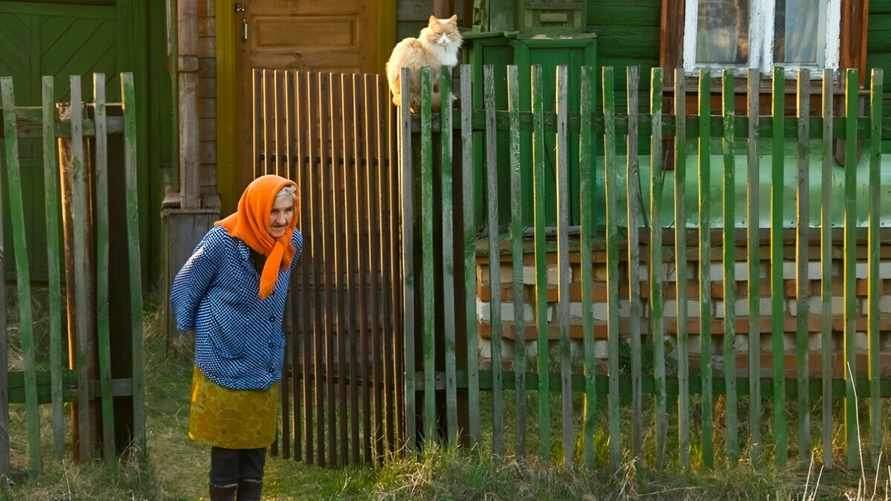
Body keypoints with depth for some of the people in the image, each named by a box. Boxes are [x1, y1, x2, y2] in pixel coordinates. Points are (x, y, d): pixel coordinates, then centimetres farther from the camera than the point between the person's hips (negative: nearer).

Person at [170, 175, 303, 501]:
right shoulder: (222, 242, -19)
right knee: (226, 452, 2)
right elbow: (183, 290, -5)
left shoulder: (293, 242, -3)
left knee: (256, 452, 10)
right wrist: (200, 332, 5)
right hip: (226, 367, -5)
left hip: (266, 370, 5)